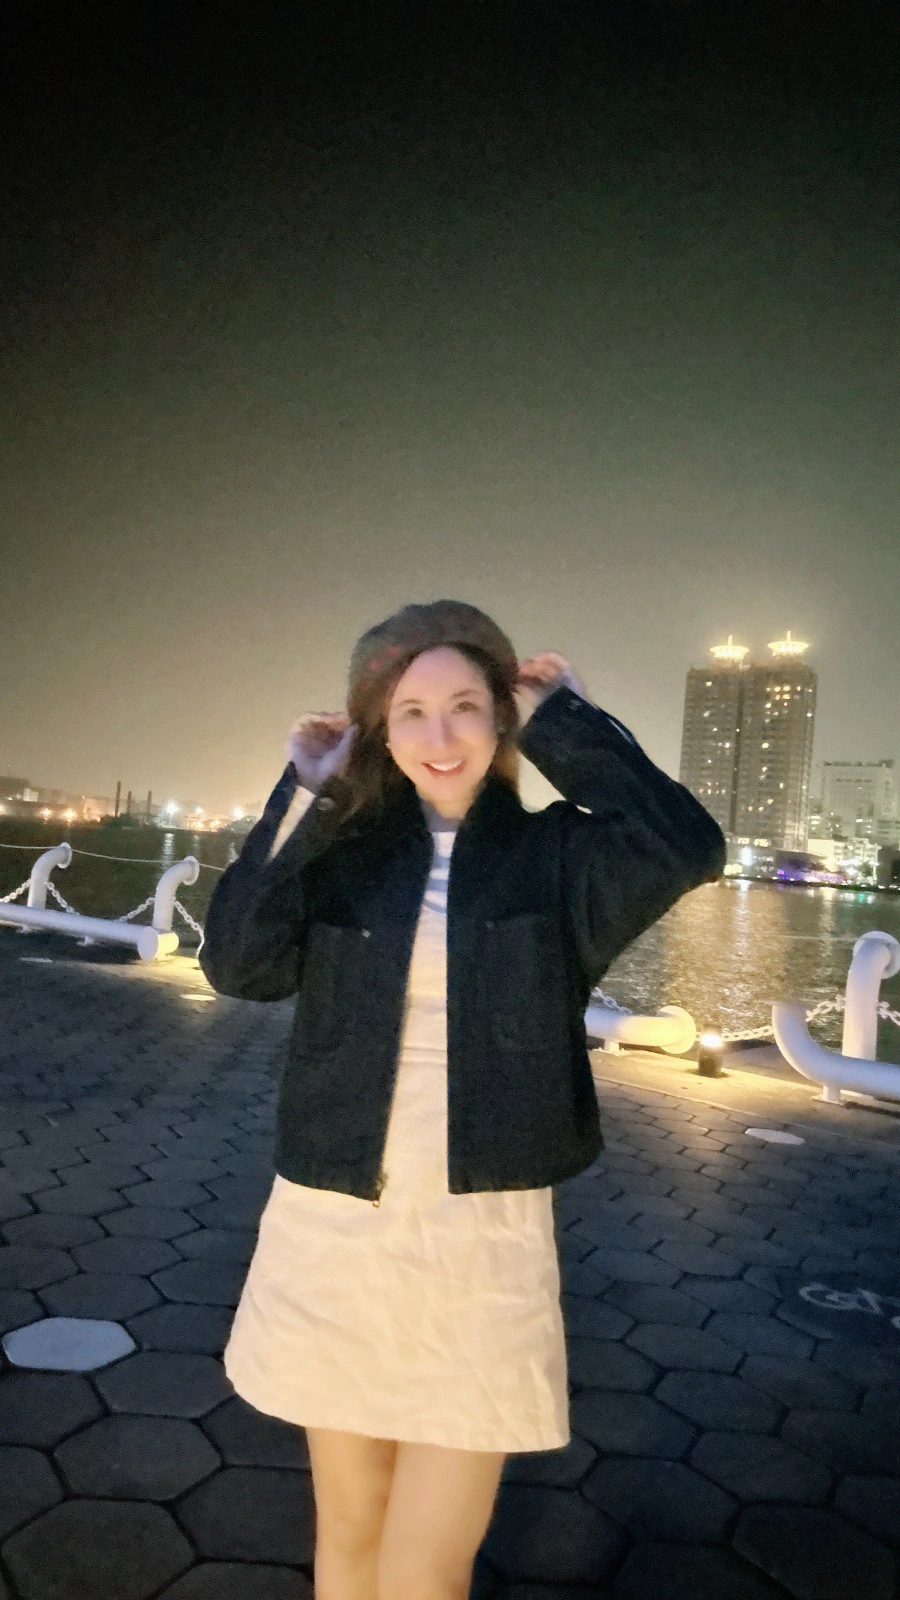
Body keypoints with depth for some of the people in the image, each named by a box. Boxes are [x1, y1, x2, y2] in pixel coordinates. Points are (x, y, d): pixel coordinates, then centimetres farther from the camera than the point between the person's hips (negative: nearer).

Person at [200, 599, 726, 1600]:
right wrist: (306, 794, -14)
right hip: (332, 1230, 2)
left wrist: (561, 723, -12)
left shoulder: (555, 855, -3)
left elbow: (687, 851, -21)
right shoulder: (341, 850, 1)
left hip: (485, 1240, -2)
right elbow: (237, 962, -12)